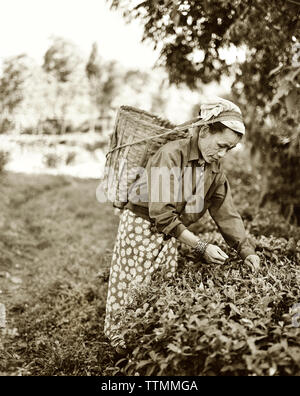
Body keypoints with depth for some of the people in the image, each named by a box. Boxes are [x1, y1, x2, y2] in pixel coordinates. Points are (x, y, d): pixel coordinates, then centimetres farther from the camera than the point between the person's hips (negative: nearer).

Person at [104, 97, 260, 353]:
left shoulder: (215, 169, 0)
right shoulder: (170, 155, -23)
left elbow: (226, 213, 4)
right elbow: (162, 213, -28)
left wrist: (246, 251, -3)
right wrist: (200, 247, -28)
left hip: (172, 234, 6)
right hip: (142, 226, -6)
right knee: (133, 287, 3)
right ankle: (122, 344, 22)